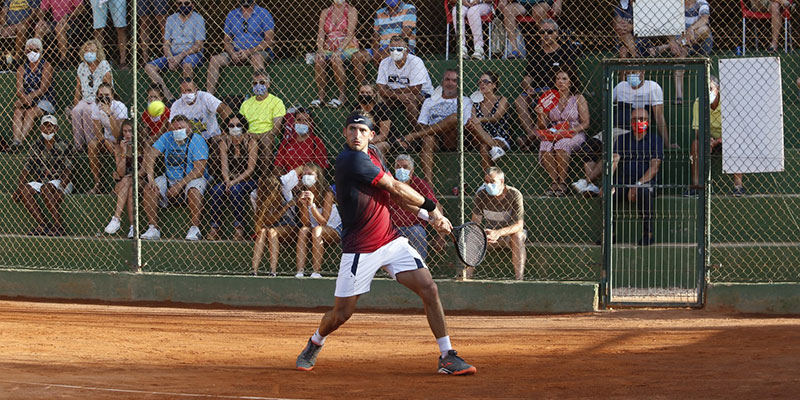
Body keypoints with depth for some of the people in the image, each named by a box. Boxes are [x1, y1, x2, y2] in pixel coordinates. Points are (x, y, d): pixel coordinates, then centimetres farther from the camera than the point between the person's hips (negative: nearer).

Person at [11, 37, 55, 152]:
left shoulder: (46, 67, -2)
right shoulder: (22, 68, 12)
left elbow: (43, 89, -12)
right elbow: (19, 90, 0)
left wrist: (29, 98, -24)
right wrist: (25, 99, -22)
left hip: (44, 101, -4)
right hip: (26, 101, 4)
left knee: (30, 112, -33)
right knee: (18, 111, -29)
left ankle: (20, 140, -51)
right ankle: (16, 139, -47)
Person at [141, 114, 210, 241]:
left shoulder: (197, 140, -13)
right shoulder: (168, 137, 1)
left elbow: (199, 170, -21)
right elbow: (150, 154, -8)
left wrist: (179, 185, -27)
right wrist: (150, 178, -22)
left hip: (193, 178, -4)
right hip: (170, 178, 5)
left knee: (194, 191, -37)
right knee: (149, 188, -19)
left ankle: (195, 229, -28)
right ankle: (153, 229, -19)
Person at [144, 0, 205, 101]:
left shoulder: (198, 19, 0)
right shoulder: (171, 19, 14)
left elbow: (198, 45, -8)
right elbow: (166, 43, 10)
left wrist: (180, 56, -19)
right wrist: (170, 58, -11)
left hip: (192, 54, -5)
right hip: (173, 55, 5)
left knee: (187, 64, -40)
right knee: (149, 67, -16)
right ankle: (169, 97, -30)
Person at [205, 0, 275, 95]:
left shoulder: (263, 13, 0)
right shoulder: (232, 15, 13)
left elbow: (268, 41, -7)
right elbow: (226, 40, 13)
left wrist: (249, 52, -18)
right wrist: (232, 53, -10)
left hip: (259, 52, -4)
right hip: (236, 52, 4)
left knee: (256, 57, -38)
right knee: (214, 60, -16)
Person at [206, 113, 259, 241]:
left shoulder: (251, 142, -5)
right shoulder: (224, 142, 4)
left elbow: (250, 169, -10)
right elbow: (224, 166, -5)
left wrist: (234, 182, -21)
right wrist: (227, 182, -24)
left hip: (246, 180, -3)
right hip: (228, 180, 3)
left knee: (235, 190, -35)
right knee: (215, 190, -28)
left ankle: (239, 228, -27)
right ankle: (214, 228, -25)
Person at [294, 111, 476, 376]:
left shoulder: (374, 154, 7)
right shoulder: (350, 161, -19)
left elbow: (394, 195, 18)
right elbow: (395, 187, -14)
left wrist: (428, 216, 7)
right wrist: (431, 206, -2)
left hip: (391, 240, 7)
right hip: (360, 249, -7)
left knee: (429, 289, -7)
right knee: (341, 314, 0)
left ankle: (447, 356, -2)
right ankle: (315, 344, 33)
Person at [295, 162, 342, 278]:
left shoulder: (327, 193, -16)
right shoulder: (303, 195, -4)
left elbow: (323, 222, -21)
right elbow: (306, 223, -10)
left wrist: (312, 204, -32)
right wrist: (304, 205, -25)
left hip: (335, 230, -4)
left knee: (317, 230, -33)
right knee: (303, 230, -27)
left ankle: (316, 272, -37)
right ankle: (300, 271, -36)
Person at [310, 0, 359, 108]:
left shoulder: (351, 11, 1)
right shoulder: (325, 12, 13)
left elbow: (350, 34, -10)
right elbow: (321, 33, 3)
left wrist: (339, 50, -23)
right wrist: (320, 50, -16)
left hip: (347, 47, -3)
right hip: (329, 48, 3)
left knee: (336, 60, -36)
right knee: (318, 61, -29)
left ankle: (342, 95, -24)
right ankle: (320, 94, -19)